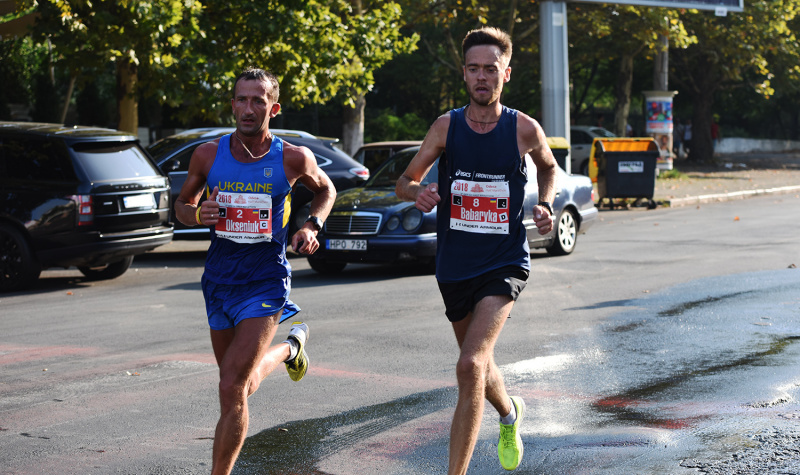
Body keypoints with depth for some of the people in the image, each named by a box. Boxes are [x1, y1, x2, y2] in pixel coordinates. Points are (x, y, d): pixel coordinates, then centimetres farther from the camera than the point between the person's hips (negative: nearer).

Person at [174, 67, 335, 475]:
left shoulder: (293, 159, -8)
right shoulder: (208, 155, -3)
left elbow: (326, 190, 13)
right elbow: (182, 204, 11)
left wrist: (312, 226, -5)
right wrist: (198, 215, -12)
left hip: (265, 283, -4)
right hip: (218, 280, 4)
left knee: (232, 389, -16)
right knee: (244, 386, 21)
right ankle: (291, 347, 53)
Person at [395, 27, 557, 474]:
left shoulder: (524, 129, -5)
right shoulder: (447, 127, -2)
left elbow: (549, 167, 17)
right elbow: (405, 181, 6)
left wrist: (546, 206, -3)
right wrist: (418, 194, -18)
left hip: (505, 264, -4)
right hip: (455, 266, 4)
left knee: (470, 365, -22)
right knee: (478, 366, 21)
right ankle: (510, 412, 55)